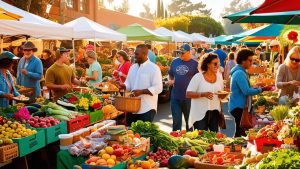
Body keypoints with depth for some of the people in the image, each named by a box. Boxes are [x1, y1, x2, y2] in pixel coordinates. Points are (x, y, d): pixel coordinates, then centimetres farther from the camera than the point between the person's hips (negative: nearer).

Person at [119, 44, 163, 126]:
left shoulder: (154, 68, -11)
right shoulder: (133, 67, 12)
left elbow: (158, 88, -16)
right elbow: (128, 83, 18)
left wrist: (141, 91, -24)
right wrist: (123, 86, -5)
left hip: (147, 109, -7)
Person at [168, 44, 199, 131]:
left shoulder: (195, 64, -3)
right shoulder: (175, 62, 8)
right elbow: (170, 75, 20)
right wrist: (170, 81, 0)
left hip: (189, 97, -3)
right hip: (175, 97, 3)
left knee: (189, 120, 12)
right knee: (176, 120, 8)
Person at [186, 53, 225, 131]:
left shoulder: (219, 76, 7)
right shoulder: (198, 77, -9)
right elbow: (188, 94, -12)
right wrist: (203, 94, -25)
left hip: (215, 113, 5)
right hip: (200, 114, -4)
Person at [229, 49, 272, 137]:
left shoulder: (240, 72, 14)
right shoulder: (240, 73, -18)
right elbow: (247, 91, -24)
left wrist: (257, 87, 11)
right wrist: (262, 89, -17)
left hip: (239, 106, 10)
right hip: (238, 107, -10)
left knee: (240, 130, 13)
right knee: (240, 131, -6)